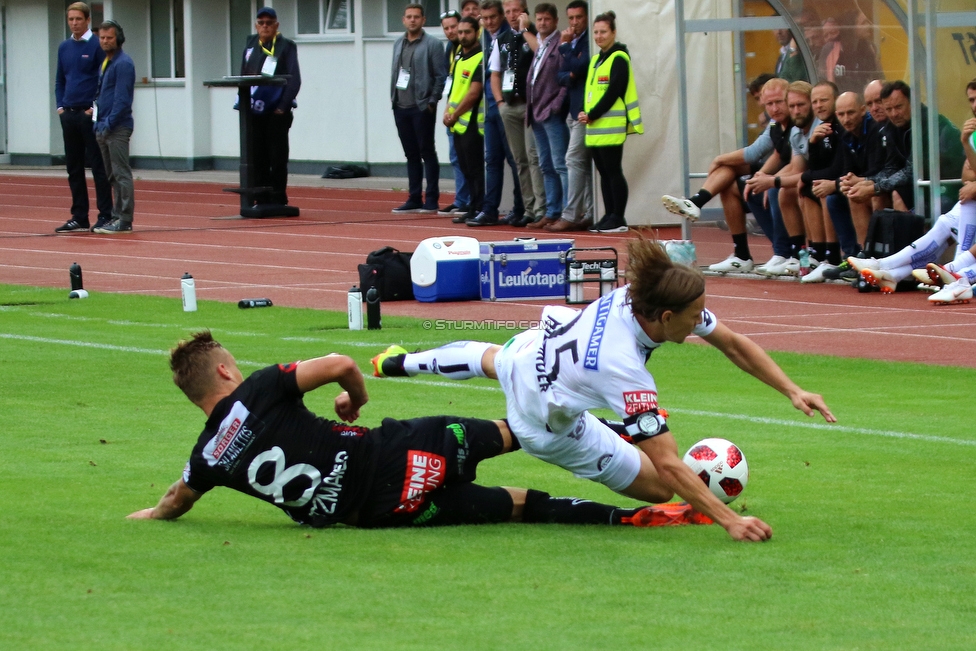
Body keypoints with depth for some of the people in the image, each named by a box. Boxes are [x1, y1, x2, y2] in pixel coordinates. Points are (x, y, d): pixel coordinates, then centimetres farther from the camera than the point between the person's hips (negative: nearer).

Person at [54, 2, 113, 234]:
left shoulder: (97, 46, -7)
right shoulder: (64, 47, 11)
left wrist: (95, 108, -12)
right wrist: (60, 106, 7)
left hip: (90, 114, -6)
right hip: (69, 115, 6)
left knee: (99, 167, -3)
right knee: (74, 168, 8)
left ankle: (105, 216, 0)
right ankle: (79, 218, 12)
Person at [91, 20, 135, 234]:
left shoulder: (123, 63, -11)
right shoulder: (105, 63, 17)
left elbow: (122, 99, -17)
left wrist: (108, 124, -18)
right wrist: (99, 124, 13)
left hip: (118, 128, -9)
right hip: (104, 128, 9)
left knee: (121, 174, -7)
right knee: (111, 175, 11)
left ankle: (125, 220, -7)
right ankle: (116, 216, 15)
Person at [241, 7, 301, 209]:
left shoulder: (286, 46, -2)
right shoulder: (250, 47, 13)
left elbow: (294, 80, -8)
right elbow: (243, 77, 13)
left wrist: (283, 107, -14)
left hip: (277, 112, -5)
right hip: (255, 112, 5)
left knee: (277, 158, -1)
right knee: (258, 158, 6)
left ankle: (278, 201, 3)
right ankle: (261, 200, 11)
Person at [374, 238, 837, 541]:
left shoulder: (634, 296, -23)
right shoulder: (624, 372, -42)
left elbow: (733, 344, -12)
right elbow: (667, 465, -41)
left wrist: (792, 391, -18)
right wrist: (730, 521, -44)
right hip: (548, 427, -7)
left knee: (493, 359, 42)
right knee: (660, 487, -1)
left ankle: (399, 362, 59)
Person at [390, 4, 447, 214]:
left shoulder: (432, 45, -6)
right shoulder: (398, 44, 13)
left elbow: (441, 76, -8)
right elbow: (394, 73, 15)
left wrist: (432, 101, -12)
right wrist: (393, 98, 7)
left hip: (422, 108, -6)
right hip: (401, 108, 6)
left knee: (427, 153, -2)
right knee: (411, 155, 10)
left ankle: (431, 201, 1)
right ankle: (414, 199, 14)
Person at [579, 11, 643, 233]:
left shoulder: (618, 59, -8)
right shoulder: (596, 59, 19)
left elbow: (614, 92, -16)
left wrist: (592, 115, -14)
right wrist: (586, 114, 2)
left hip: (611, 127, -8)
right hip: (595, 128, 8)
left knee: (613, 171, -6)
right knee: (604, 173, 9)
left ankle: (618, 219, -4)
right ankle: (609, 216, 13)